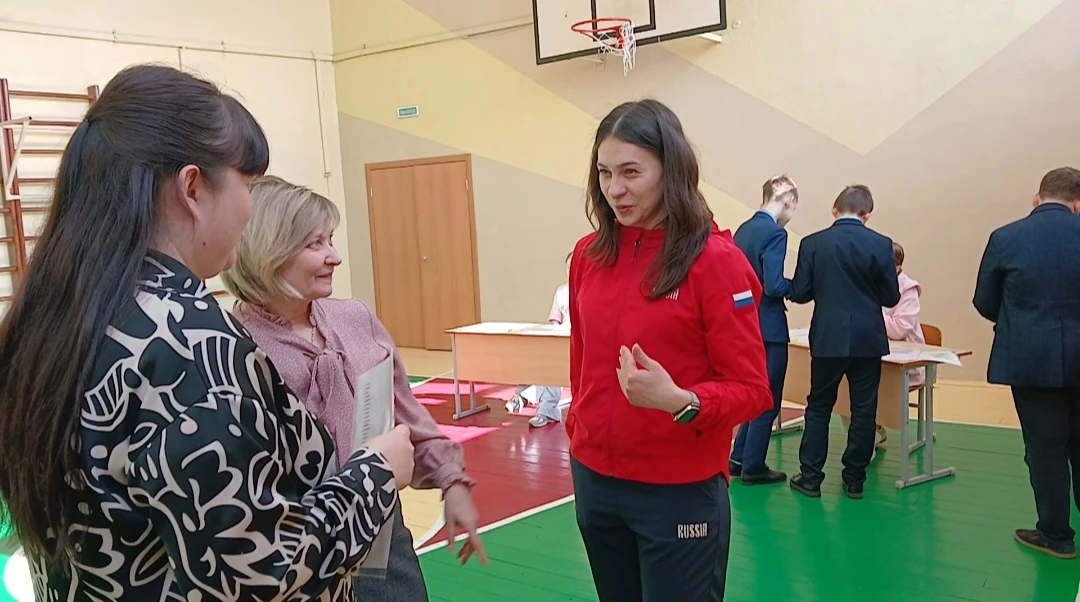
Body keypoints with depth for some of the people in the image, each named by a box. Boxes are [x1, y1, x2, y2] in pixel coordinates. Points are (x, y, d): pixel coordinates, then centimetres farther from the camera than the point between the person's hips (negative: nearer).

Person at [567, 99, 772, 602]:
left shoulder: (715, 260, -14)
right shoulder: (588, 255, 1)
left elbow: (752, 389, -13)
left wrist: (680, 401, -29)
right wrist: (580, 424, 14)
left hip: (679, 493, -5)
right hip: (594, 481, 5)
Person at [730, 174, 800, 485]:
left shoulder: (743, 229, 8)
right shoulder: (775, 233, -18)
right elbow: (774, 285, -23)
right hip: (768, 327, -9)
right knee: (767, 400, 3)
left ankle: (740, 458, 26)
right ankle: (753, 467, 12)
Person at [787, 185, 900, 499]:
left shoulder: (812, 243, -5)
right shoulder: (881, 245, -5)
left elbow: (799, 293, -4)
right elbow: (891, 297, -1)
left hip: (828, 338, 0)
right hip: (868, 339, 0)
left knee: (819, 407, 11)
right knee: (863, 411, 9)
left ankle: (810, 477, 13)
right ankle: (854, 479, 15)